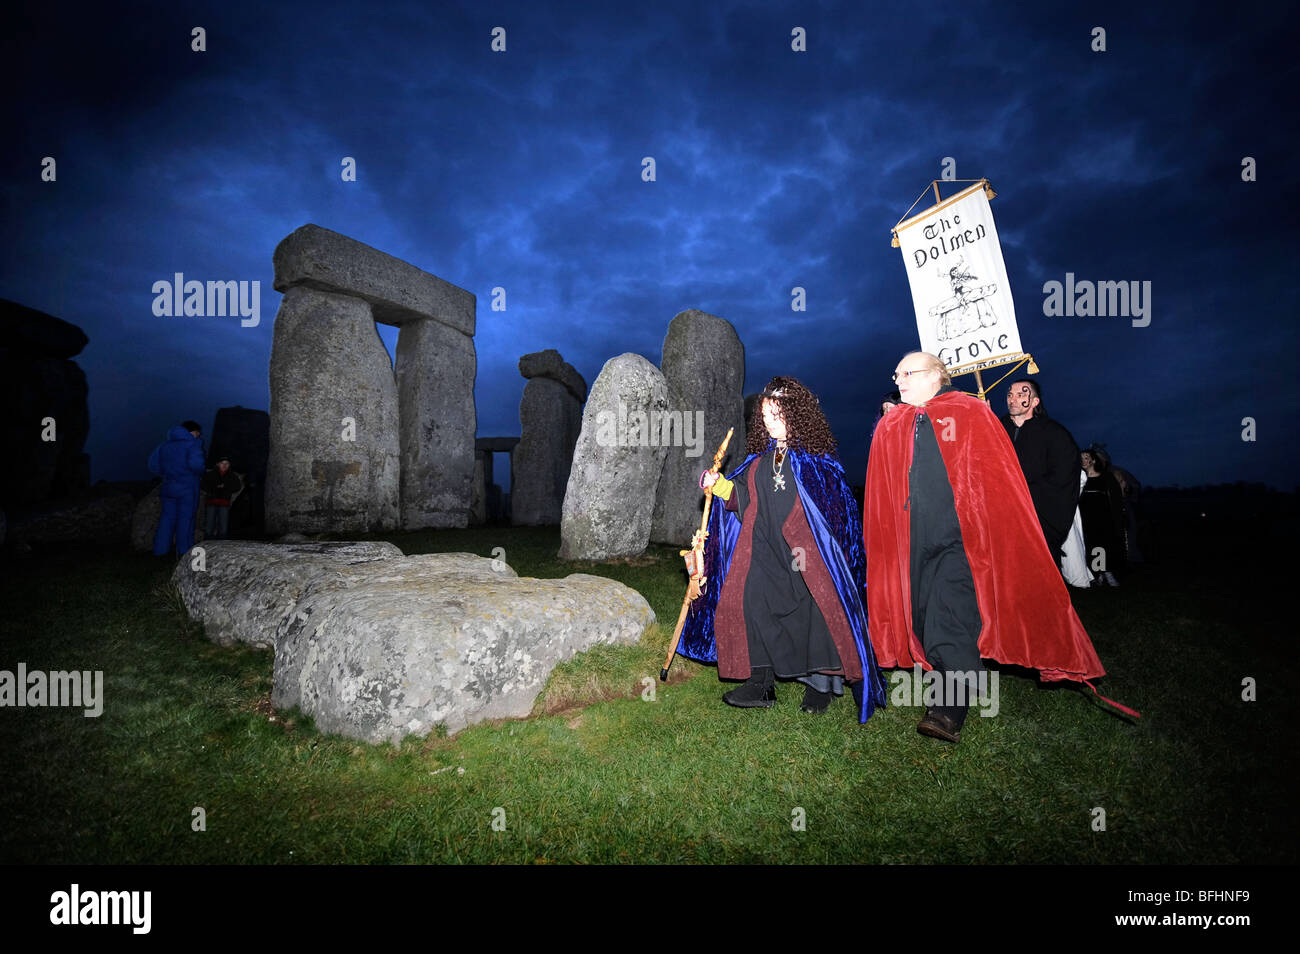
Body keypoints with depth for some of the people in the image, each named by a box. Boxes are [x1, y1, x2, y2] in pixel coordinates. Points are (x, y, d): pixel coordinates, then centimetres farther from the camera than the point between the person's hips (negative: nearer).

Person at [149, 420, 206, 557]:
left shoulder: (165, 445, 12)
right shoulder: (192, 444, -8)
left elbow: (153, 466, 10)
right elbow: (195, 464, -25)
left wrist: (168, 471, 18)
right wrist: (200, 473, -5)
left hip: (168, 487, 5)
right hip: (187, 488, -5)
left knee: (167, 517, 11)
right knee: (186, 518, 1)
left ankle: (160, 549, 11)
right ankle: (184, 550, 4)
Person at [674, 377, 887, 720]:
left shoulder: (815, 457, 0)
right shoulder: (760, 459, 15)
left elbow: (834, 505, -2)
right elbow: (743, 499, 13)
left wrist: (809, 547, -11)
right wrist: (719, 486, -4)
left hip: (807, 551, -4)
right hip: (763, 550, 5)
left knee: (813, 609, -5)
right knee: (753, 602, -5)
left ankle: (820, 682, 13)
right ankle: (761, 685, 4)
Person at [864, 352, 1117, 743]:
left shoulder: (970, 413, 5)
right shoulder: (889, 428, 15)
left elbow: (999, 479, 0)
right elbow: (881, 500, 16)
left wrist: (990, 534, -9)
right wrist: (881, 546, 11)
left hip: (961, 538, -4)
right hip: (915, 544, 5)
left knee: (952, 621, -14)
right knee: (926, 621, 5)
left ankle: (949, 712, -10)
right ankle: (960, 689, 22)